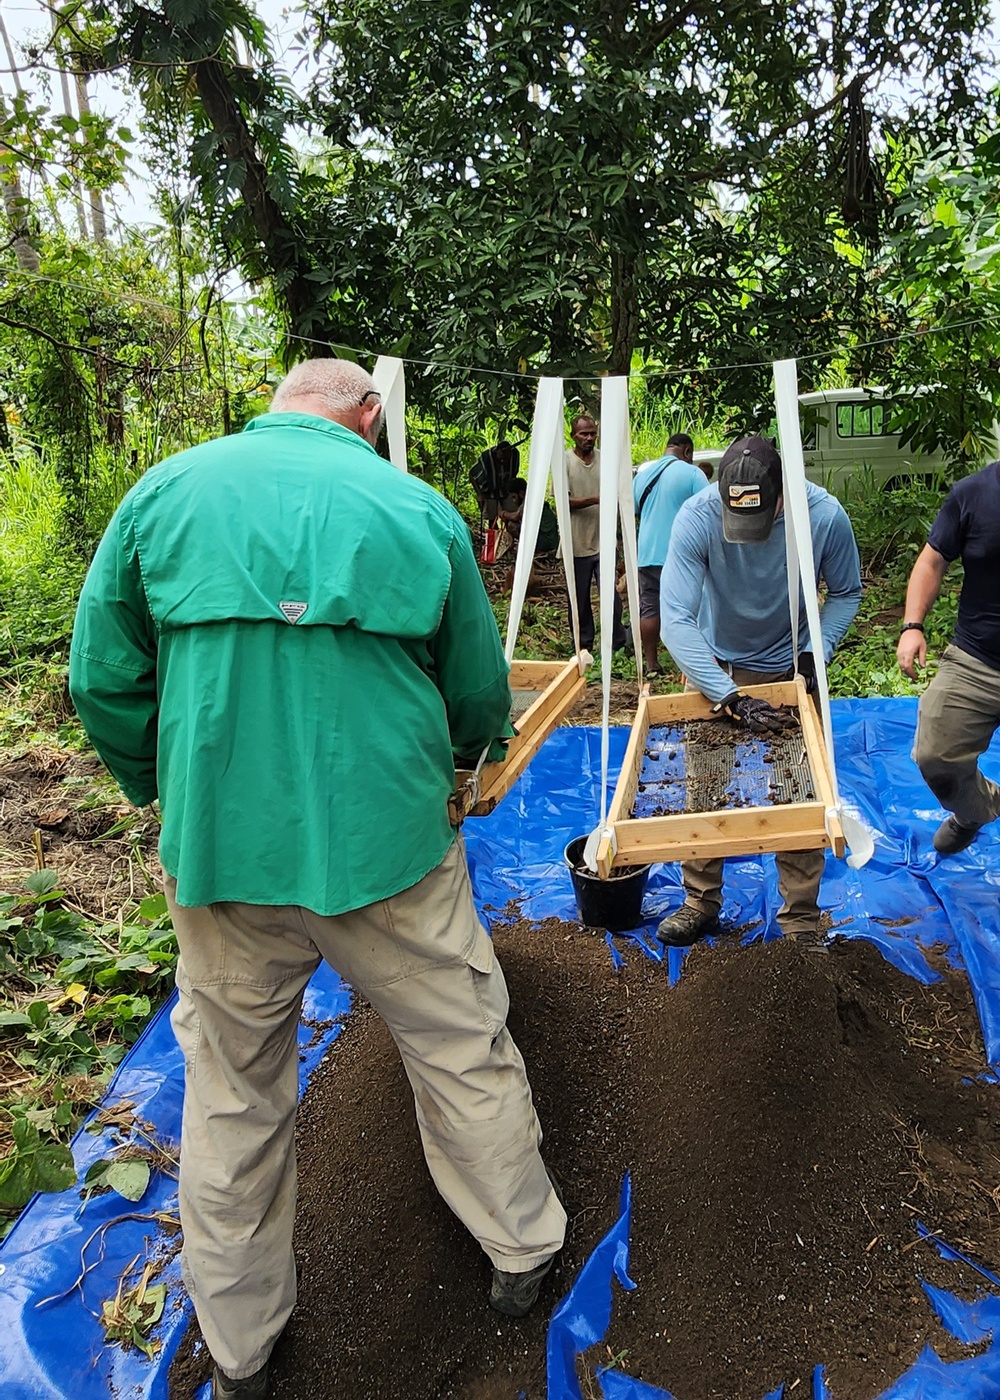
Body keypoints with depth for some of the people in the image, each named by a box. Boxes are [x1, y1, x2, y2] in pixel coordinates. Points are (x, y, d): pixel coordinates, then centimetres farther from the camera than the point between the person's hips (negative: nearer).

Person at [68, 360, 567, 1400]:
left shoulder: (164, 493, 2)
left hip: (216, 851, 2)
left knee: (232, 1088, 20)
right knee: (463, 1053, 19)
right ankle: (521, 1250, 41)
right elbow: (480, 702, 4)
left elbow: (104, 681, 3)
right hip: (388, 843, -1)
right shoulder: (422, 511, 0)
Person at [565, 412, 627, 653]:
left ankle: (618, 643, 9)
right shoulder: (564, 461, -3)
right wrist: (595, 500, -23)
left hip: (603, 541, 1)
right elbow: (563, 501, -10)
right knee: (580, 598, 9)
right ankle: (584, 645, 22)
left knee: (611, 594, -3)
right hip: (577, 543, -1)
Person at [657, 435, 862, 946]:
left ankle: (801, 917, 20)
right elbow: (675, 620, -32)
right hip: (715, 666, 0)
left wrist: (815, 653, -20)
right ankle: (701, 903, 26)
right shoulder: (696, 518, -28)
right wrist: (731, 699, -37)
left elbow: (846, 593, -4)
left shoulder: (825, 516, -23)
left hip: (790, 669, 0)